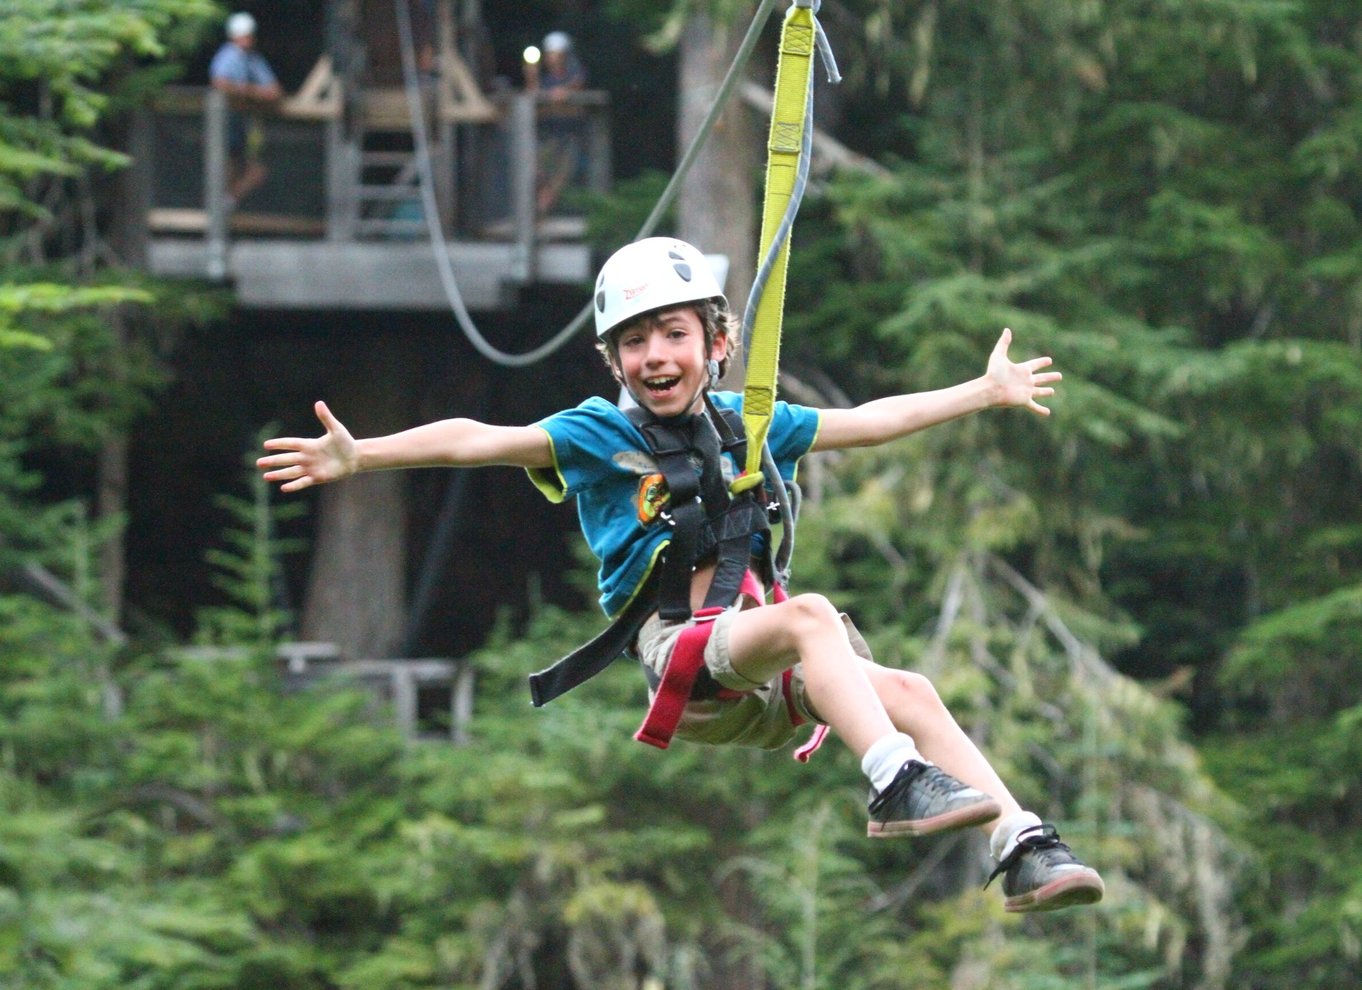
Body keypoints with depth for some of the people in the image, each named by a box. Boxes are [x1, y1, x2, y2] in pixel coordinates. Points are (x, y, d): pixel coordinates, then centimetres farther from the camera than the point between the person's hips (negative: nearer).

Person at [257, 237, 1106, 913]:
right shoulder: (599, 436, 5)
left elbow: (868, 421, 29)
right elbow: (478, 441, -7)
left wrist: (988, 391, 35)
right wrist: (359, 455, -19)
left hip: (769, 675, 5)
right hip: (682, 654, -5)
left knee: (909, 691, -16)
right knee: (809, 614, -32)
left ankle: (1025, 848, -20)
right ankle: (898, 786, -46)